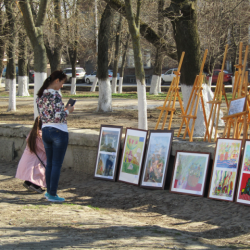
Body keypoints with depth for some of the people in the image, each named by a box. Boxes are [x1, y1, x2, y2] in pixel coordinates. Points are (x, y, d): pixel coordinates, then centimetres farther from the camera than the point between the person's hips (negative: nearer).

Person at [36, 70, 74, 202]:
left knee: (49, 163, 18)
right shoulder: (55, 95, -17)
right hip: (59, 132, -8)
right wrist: (68, 110, -5)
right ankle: (52, 194, 4)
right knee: (57, 165, 1)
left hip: (45, 131, 8)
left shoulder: (40, 95, 7)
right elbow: (58, 117, -23)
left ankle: (49, 191, 25)